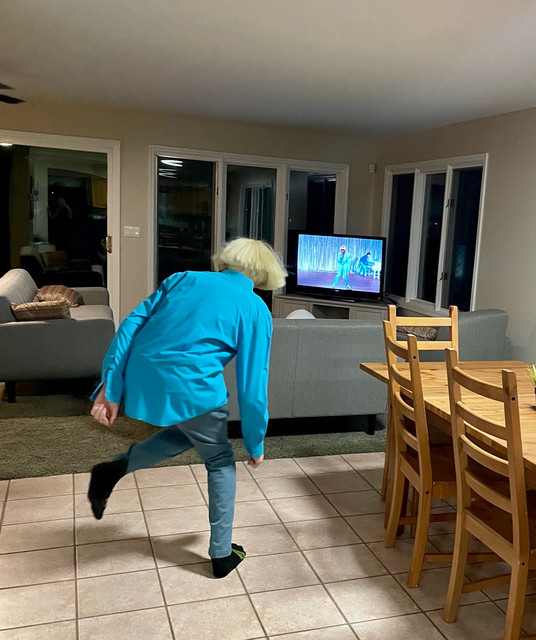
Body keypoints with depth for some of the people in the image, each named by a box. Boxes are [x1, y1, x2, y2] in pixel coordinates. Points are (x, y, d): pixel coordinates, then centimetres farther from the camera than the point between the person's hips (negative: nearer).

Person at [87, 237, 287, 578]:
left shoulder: (184, 278, 18)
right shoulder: (256, 310, 7)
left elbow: (132, 325, 7)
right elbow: (252, 386, 4)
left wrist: (110, 387, 4)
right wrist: (255, 443, 17)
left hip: (140, 381, 5)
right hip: (190, 389, -5)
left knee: (188, 431, 33)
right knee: (221, 461, 22)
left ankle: (114, 469, 18)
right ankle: (222, 554, 31)